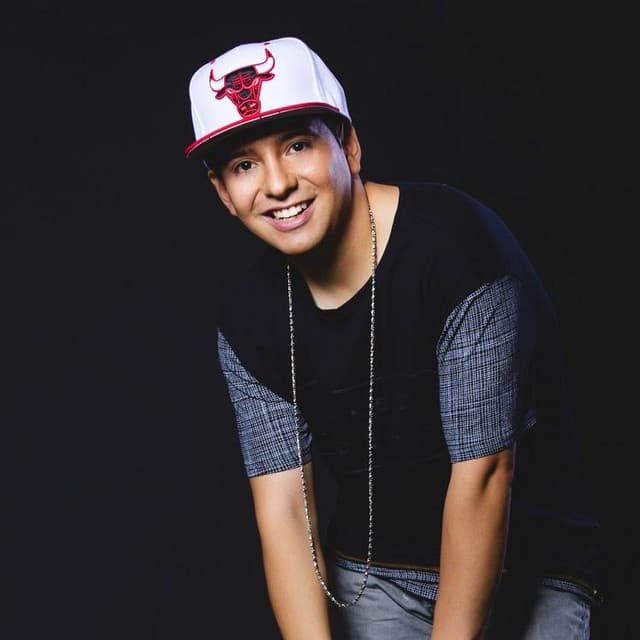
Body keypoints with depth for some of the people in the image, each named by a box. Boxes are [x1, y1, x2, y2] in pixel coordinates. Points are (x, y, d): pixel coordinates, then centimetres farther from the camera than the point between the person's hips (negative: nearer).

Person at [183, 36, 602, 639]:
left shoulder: (457, 244, -23)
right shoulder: (248, 315, -6)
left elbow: (482, 475, -23)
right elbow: (282, 507, -8)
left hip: (525, 570, -3)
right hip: (369, 576, 4)